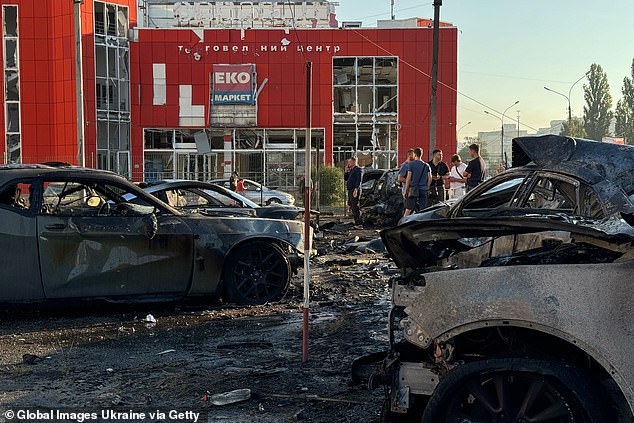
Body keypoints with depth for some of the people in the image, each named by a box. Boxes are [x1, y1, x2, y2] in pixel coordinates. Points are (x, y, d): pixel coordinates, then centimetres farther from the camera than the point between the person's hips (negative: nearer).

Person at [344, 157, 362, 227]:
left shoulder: (357, 169, -7)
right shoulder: (350, 170, 21)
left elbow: (358, 180, -16)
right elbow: (345, 179, 23)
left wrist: (356, 189, -24)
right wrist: (346, 171, 10)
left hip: (355, 190, -10)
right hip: (350, 190, 10)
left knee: (355, 207, -12)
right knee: (352, 206, 11)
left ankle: (358, 222, -12)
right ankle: (358, 222, 15)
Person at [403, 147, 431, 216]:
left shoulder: (411, 164, -3)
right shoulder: (426, 165, 8)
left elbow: (408, 178, -6)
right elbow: (429, 179, 6)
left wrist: (406, 191, -3)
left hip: (413, 190, -3)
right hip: (423, 190, 3)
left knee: (408, 210, 0)